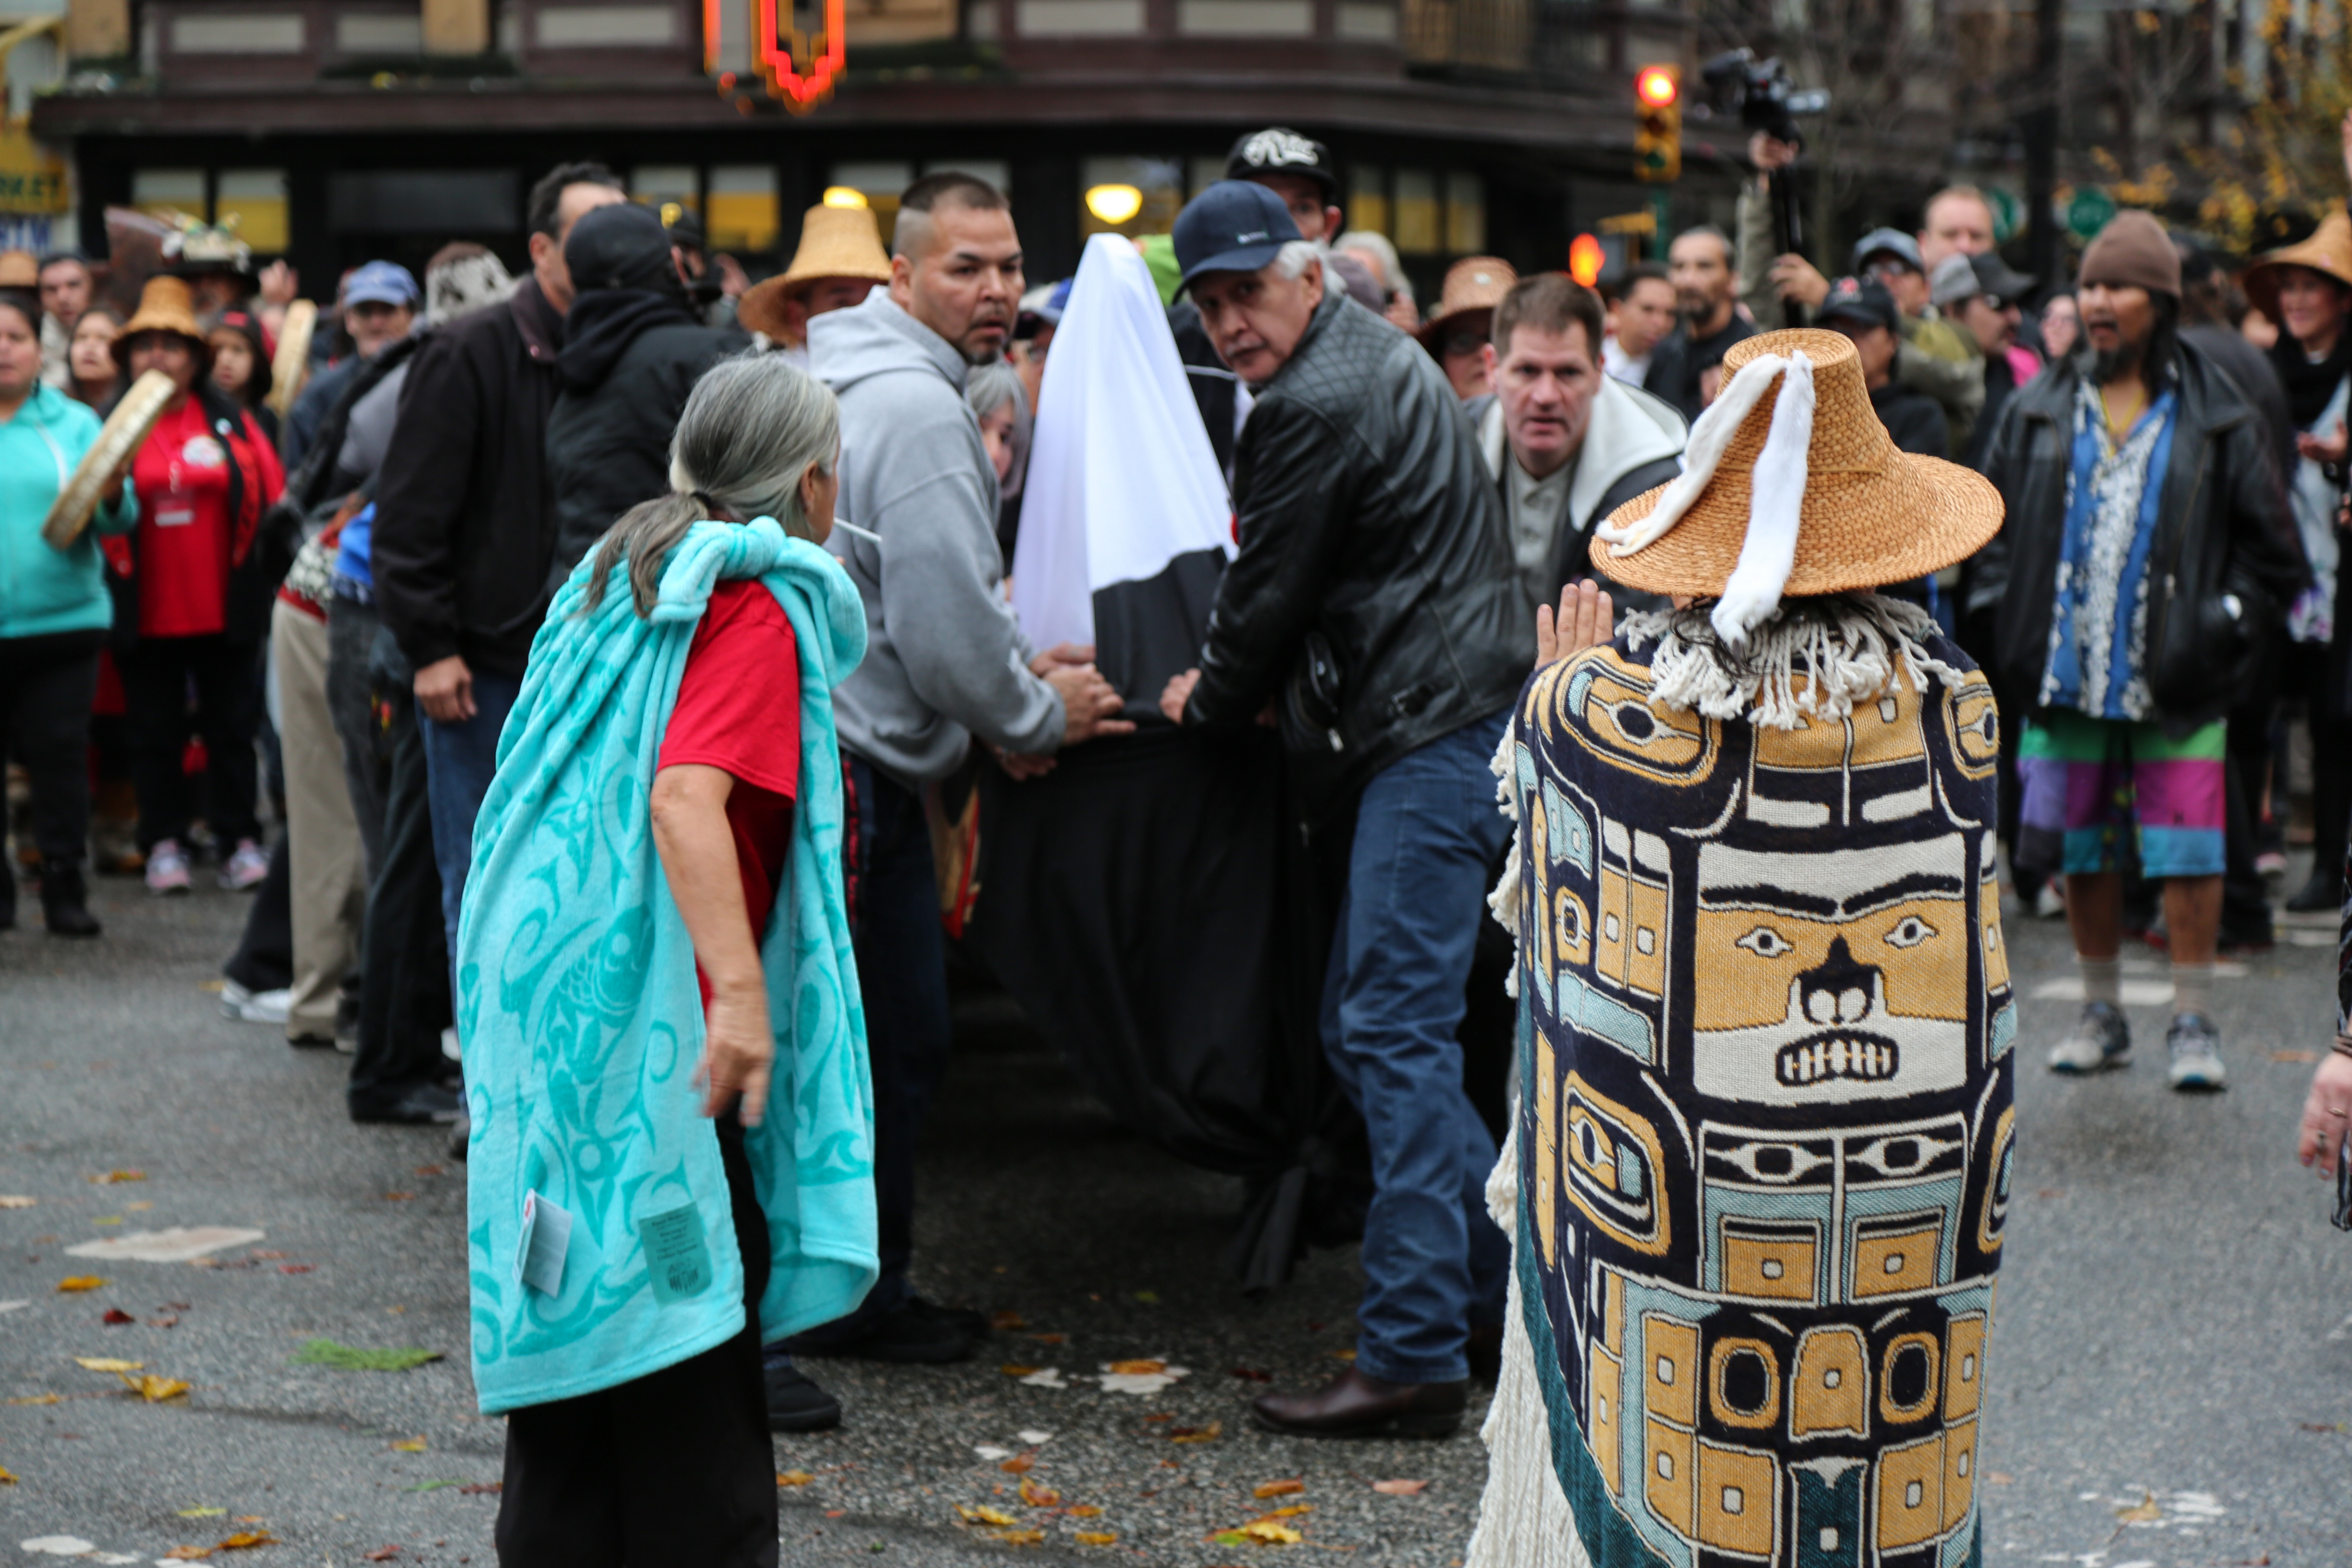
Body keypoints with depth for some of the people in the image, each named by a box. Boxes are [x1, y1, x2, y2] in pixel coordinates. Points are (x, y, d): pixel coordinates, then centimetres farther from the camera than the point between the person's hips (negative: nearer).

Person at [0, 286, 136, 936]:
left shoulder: (75, 424, 7)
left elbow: (119, 519, 0)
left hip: (61, 621, 0)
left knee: (60, 755, 0)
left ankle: (65, 886, 6)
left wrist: (111, 494, -21)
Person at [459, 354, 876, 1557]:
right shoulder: (756, 604, -11)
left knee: (583, 1297, 15)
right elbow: (686, 794, -25)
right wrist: (740, 992, -31)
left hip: (544, 985, 9)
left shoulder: (621, 573, 15)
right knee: (694, 1319, -2)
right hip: (648, 1006, -9)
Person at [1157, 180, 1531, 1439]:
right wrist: (1247, 686, 23)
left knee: (1392, 1029, -12)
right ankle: (1505, 1276, 22)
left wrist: (1208, 702, 11)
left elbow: (1269, 593, -7)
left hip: (1433, 735, -11)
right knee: (1362, 1022, 15)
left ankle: (1415, 1354, -13)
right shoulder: (1377, 356, 20)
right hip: (1460, 721, 11)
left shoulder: (1317, 404, -14)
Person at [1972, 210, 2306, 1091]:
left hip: (2175, 685, -3)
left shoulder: (2216, 419, 1)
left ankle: (2193, 1021, 6)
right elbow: (1989, 518, 17)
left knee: (2187, 853, -5)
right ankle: (2102, 1012, 21)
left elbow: (2271, 550, 7)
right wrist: (2004, 614, 5)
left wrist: (2224, 622, -4)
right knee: (2080, 851, 8)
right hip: (2067, 676, 3)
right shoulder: (2038, 411, 8)